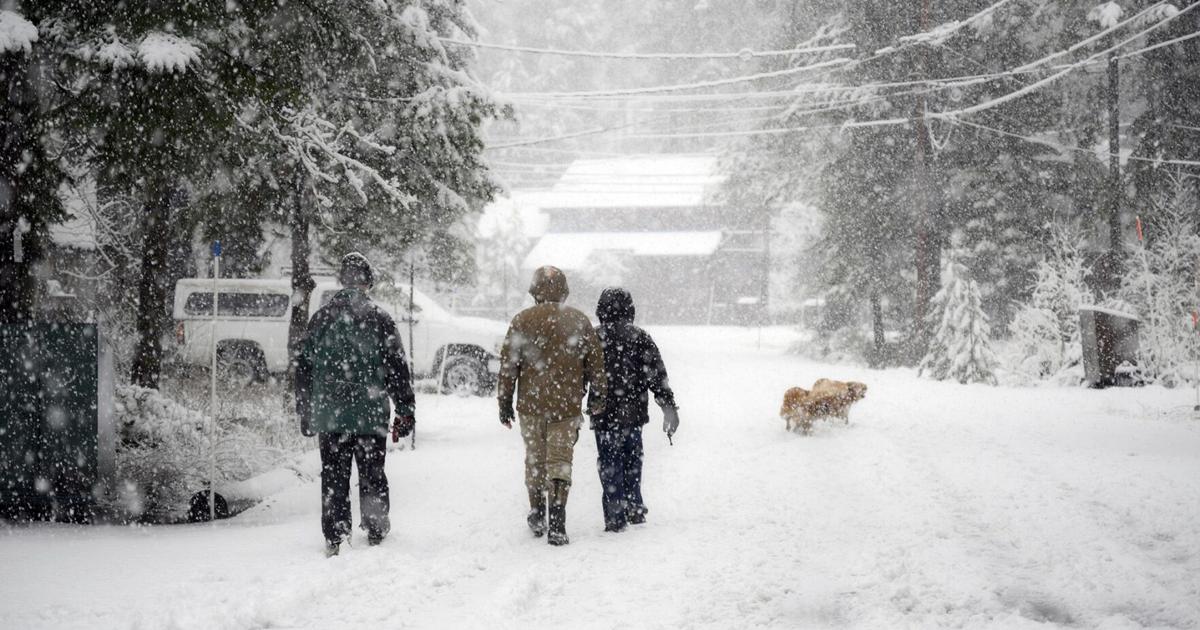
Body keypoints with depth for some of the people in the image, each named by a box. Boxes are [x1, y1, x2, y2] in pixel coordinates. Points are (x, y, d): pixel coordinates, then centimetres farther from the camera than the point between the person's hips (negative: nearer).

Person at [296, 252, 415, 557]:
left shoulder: (320, 318, 5)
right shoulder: (379, 319, -3)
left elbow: (303, 368, 10)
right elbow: (397, 369, -4)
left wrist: (305, 412, 17)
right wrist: (405, 411, 1)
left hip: (329, 417, 2)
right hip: (370, 415, -1)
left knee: (334, 479, 6)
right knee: (372, 476, 11)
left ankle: (334, 539, 4)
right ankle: (376, 532, 18)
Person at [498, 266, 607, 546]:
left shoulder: (522, 320, -1)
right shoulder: (579, 321, 0)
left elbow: (508, 366, 0)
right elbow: (596, 363, 5)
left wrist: (505, 402, 8)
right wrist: (598, 396, 17)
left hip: (530, 405, 1)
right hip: (567, 406, 0)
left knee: (534, 460, 15)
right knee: (560, 462, 1)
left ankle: (537, 515, 27)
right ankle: (556, 524, -7)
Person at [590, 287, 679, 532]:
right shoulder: (640, 337, 0)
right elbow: (657, 374, -4)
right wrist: (669, 406, -2)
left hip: (604, 414, -2)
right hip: (634, 413, 2)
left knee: (609, 465, 3)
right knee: (632, 461, 18)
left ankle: (616, 517, 0)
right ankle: (634, 509, 25)